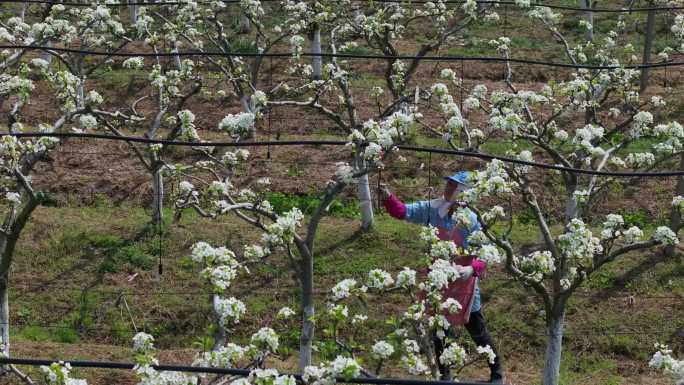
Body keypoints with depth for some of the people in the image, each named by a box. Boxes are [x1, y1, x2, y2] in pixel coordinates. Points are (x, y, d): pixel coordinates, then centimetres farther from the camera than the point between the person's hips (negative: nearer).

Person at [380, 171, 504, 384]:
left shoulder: (471, 220, -18)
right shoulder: (432, 209, -6)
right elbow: (403, 212, -6)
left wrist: (472, 269, -35)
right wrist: (388, 198, -24)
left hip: (463, 282, -4)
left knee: (476, 330, 7)